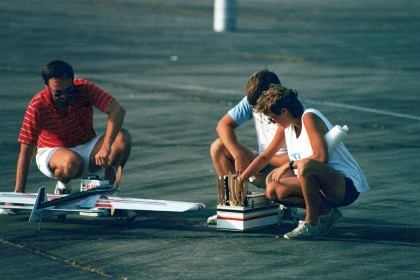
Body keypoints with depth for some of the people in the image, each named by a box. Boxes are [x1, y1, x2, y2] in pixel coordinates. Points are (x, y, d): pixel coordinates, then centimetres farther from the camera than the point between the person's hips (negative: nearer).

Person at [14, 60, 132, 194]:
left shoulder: (84, 89, -17)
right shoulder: (37, 106, -22)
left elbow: (117, 110, -26)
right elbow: (26, 151, -21)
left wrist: (106, 147, -39)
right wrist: (19, 192, -24)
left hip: (87, 149, 3)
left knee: (123, 137, -23)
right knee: (71, 162, -39)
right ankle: (63, 186, -3)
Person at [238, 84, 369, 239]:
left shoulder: (309, 117, -15)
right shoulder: (287, 126, 12)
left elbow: (321, 157, -25)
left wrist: (289, 164, -15)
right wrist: (244, 175, 24)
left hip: (346, 185, -10)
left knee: (306, 166, -38)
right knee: (272, 191, 0)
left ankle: (312, 224, -21)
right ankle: (326, 212, 3)